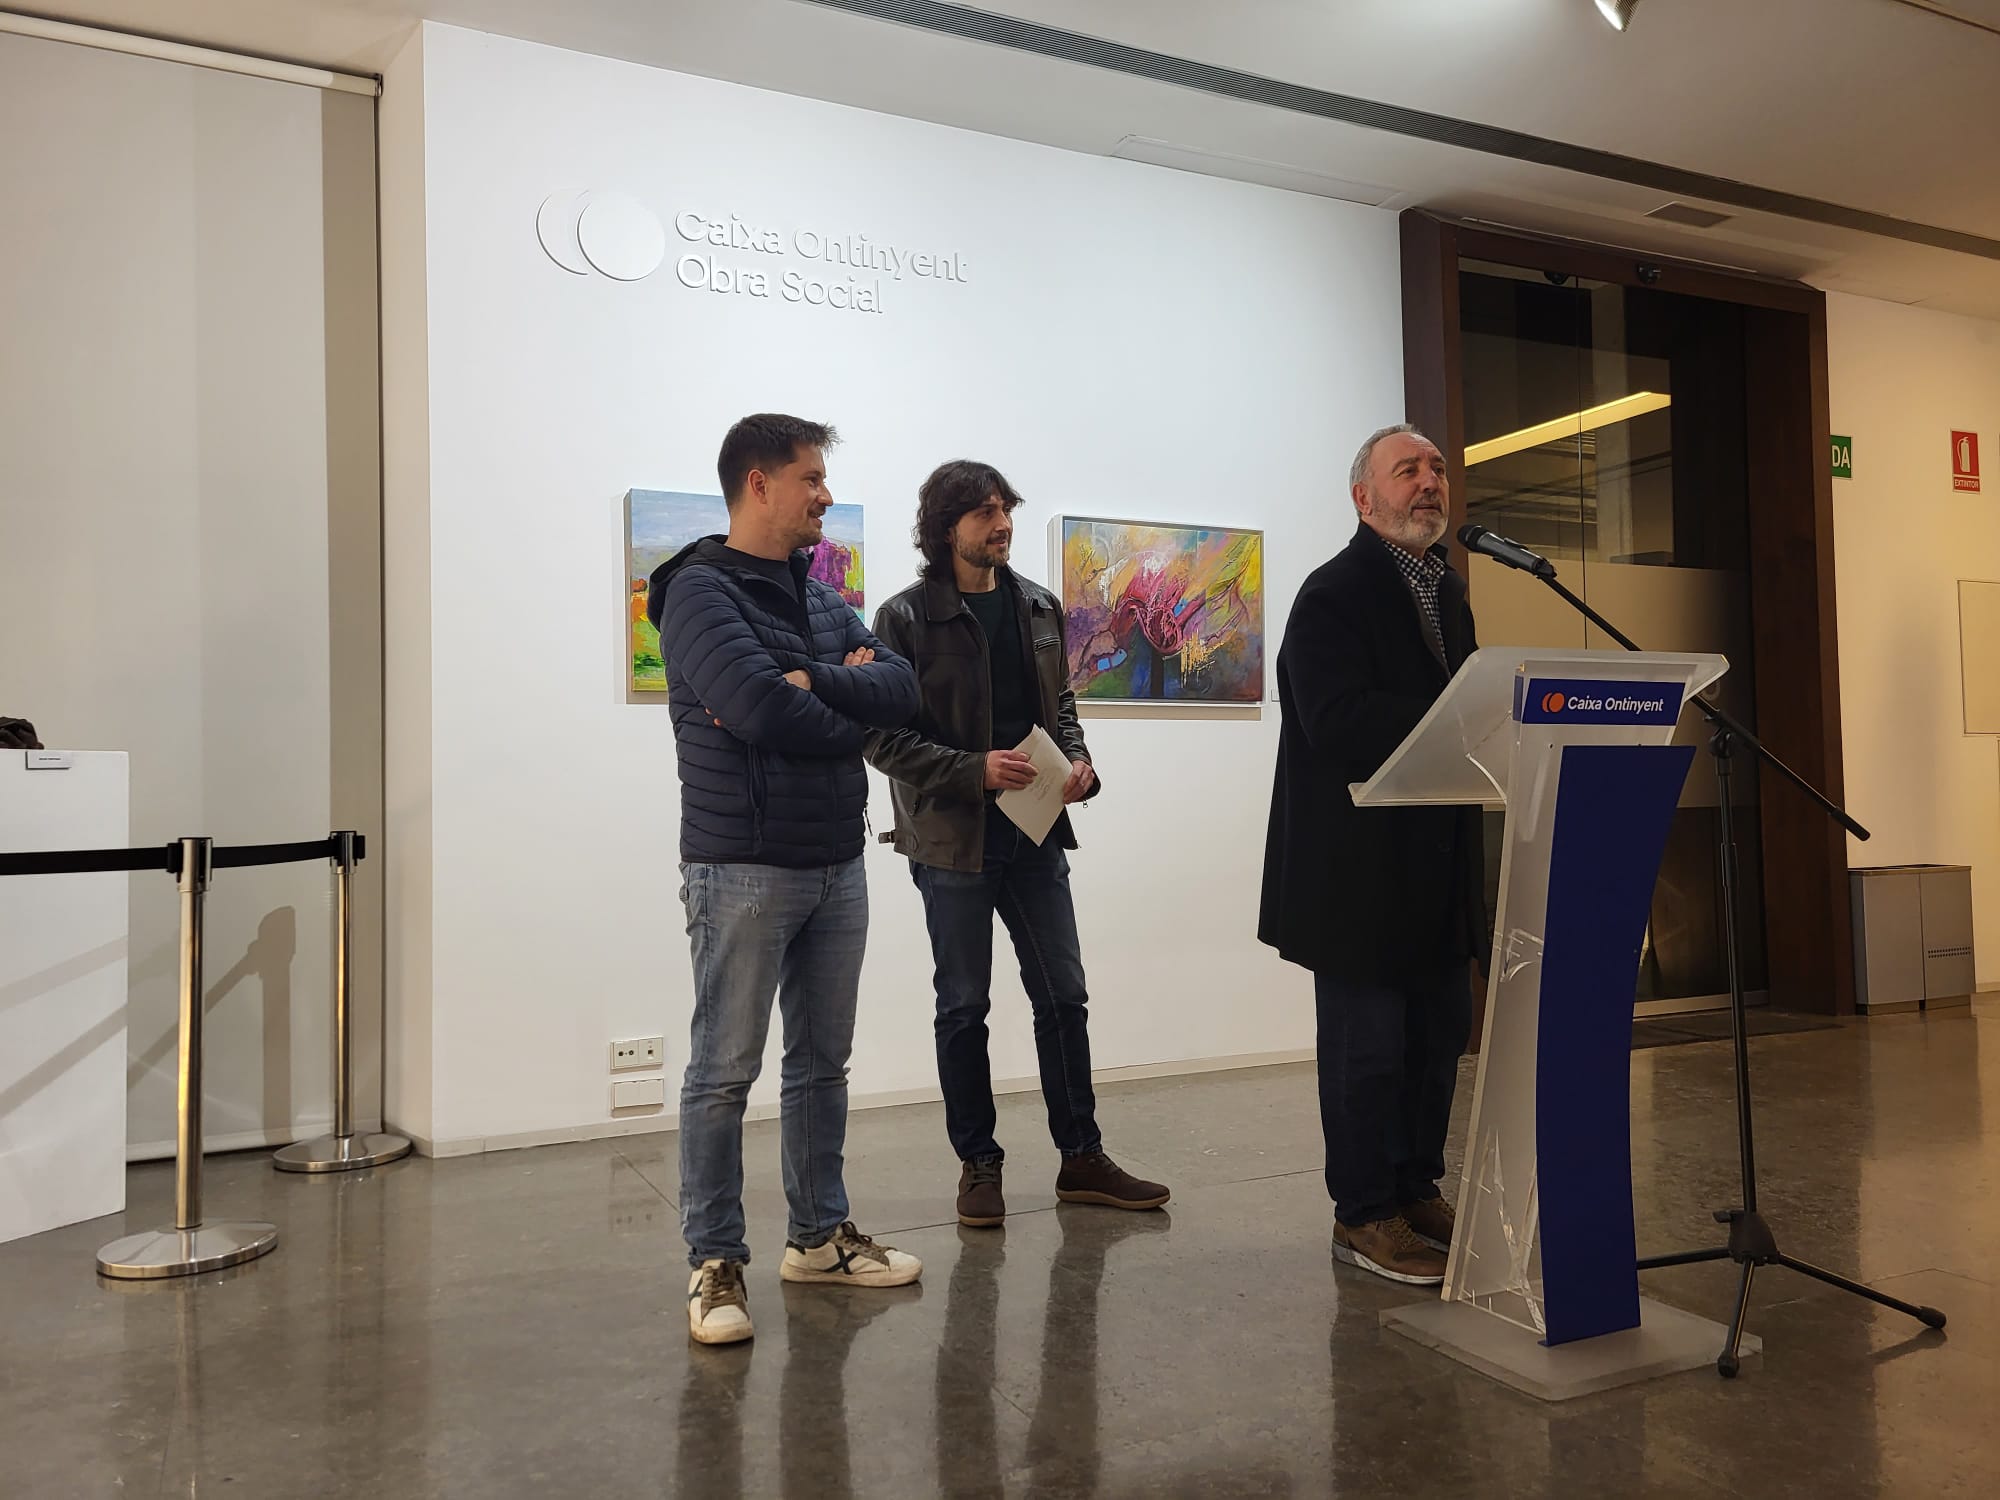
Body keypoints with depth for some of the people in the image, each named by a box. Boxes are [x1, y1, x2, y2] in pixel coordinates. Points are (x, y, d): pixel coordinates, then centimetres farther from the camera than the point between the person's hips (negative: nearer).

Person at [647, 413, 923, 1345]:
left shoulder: (823, 601, 14)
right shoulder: (701, 591, -9)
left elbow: (903, 688, 1)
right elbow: (763, 709, -24)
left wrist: (808, 685, -15)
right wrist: (850, 705, -6)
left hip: (837, 864, 8)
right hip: (744, 870, -7)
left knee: (823, 1061, 15)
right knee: (724, 1071, 1)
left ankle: (819, 1235, 28)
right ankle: (715, 1263, 12)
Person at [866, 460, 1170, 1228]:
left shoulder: (1038, 607, 8)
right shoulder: (906, 617, -9)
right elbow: (884, 738, -11)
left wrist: (1080, 761, -4)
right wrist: (976, 769, -22)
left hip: (1035, 832, 5)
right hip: (953, 837, -5)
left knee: (1064, 996, 9)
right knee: (964, 1006, 7)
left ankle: (1081, 1157, 21)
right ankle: (978, 1165, 20)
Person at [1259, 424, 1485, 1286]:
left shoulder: (1448, 593, 16)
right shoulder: (1334, 594, -12)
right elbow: (1339, 722, -24)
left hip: (1437, 855, 9)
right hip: (1359, 862, -8)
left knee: (1442, 1030, 15)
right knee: (1369, 1040, 0)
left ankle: (1417, 1190, 30)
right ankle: (1364, 1215, 14)